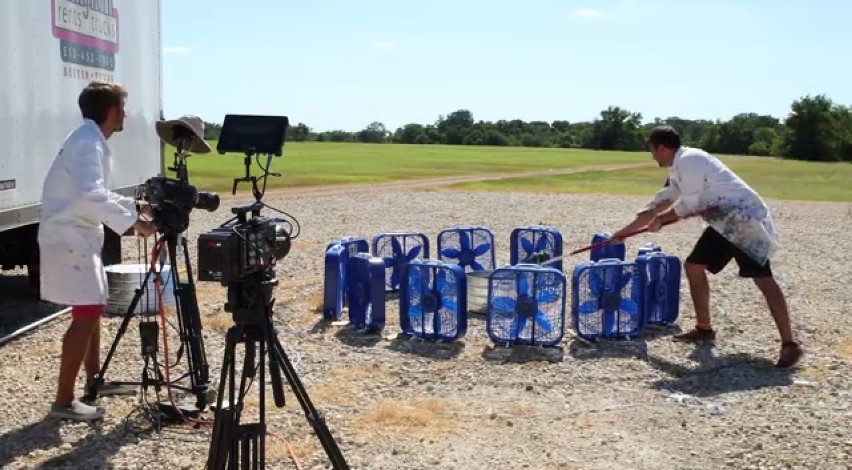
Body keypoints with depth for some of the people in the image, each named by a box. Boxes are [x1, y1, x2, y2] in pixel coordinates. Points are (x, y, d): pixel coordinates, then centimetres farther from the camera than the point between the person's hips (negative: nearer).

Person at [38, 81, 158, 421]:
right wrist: (133, 222, -29)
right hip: (69, 239, -10)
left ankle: (95, 381, 30)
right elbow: (91, 197, -31)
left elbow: (97, 193, 22)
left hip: (79, 237, 10)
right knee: (86, 315, -10)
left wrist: (137, 205, 16)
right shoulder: (88, 142, -18)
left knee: (92, 310, 18)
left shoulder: (91, 140, 14)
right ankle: (63, 401, -6)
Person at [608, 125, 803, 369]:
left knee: (763, 279, -16)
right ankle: (704, 328, 21)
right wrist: (624, 231, 25)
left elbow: (688, 206, -14)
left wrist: (659, 220, 4)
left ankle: (789, 344, -16)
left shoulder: (689, 160, -15)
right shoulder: (679, 169, 16)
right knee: (694, 266, 12)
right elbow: (659, 203, 23)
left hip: (745, 218, -10)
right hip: (724, 222, 10)